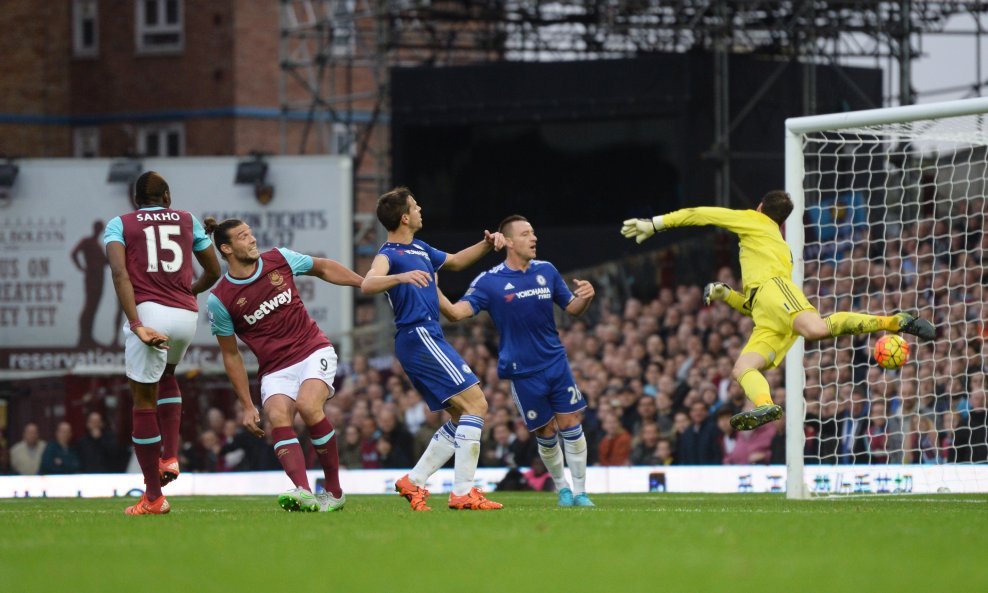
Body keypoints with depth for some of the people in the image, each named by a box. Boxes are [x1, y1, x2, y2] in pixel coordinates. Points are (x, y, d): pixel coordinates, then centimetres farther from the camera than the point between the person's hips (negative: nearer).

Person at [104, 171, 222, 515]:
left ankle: (153, 497, 4)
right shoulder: (187, 221, 18)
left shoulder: (119, 224, 10)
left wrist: (137, 325, -15)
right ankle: (170, 457, 18)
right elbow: (213, 272, 25)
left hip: (148, 312, -4)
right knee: (167, 376, 33)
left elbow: (119, 273, -7)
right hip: (187, 315, 4)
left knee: (144, 402, 4)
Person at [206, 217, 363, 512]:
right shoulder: (219, 300, -6)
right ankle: (304, 494, -45)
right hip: (275, 369, 0)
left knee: (308, 405, -27)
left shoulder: (280, 259, -1)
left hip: (314, 352, 0)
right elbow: (231, 355, 4)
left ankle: (334, 491, -15)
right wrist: (247, 406, 2)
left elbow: (323, 268, 19)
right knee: (278, 417, -29)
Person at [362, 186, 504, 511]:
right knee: (475, 403, -13)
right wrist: (400, 277, -47)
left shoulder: (420, 249, 19)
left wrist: (486, 245, 20)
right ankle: (463, 493, -18)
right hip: (420, 336, -10)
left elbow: (454, 261, 37)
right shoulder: (389, 254, -9)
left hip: (427, 337, 10)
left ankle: (414, 482, 9)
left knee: (462, 418, 11)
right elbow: (367, 285, -29)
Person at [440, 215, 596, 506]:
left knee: (571, 425, -2)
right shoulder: (489, 281, -7)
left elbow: (571, 307, 13)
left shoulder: (546, 271, 4)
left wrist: (585, 298, -10)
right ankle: (561, 488, 24)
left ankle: (579, 491, 8)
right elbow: (457, 312, -15)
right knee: (546, 433, 3)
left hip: (556, 362, 3)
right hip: (522, 371, -3)